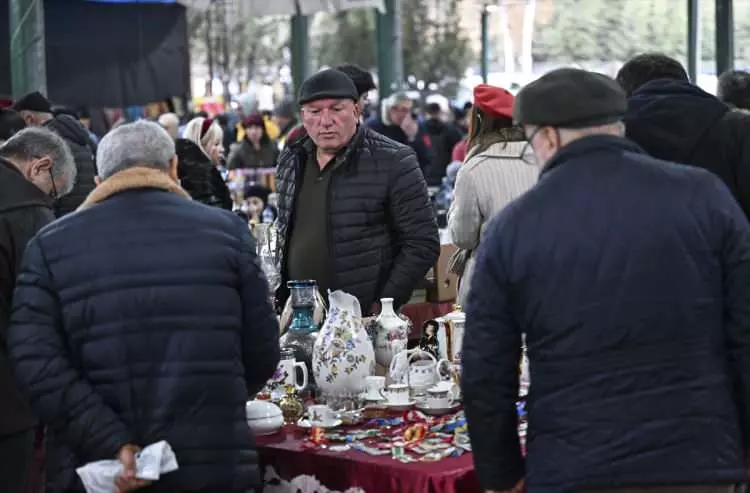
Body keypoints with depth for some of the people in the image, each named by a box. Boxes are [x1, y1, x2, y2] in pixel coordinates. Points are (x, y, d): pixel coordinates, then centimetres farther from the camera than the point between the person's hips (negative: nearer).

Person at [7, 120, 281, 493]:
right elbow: (261, 353, 4)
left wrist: (113, 445, -13)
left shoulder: (50, 245, 3)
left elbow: (36, 363, -10)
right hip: (214, 463, 0)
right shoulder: (226, 229, 3)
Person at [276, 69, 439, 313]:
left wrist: (383, 307, -14)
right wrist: (277, 298, 13)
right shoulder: (290, 161, 9)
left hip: (365, 321, -5)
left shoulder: (394, 162, -8)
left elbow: (423, 244, -9)